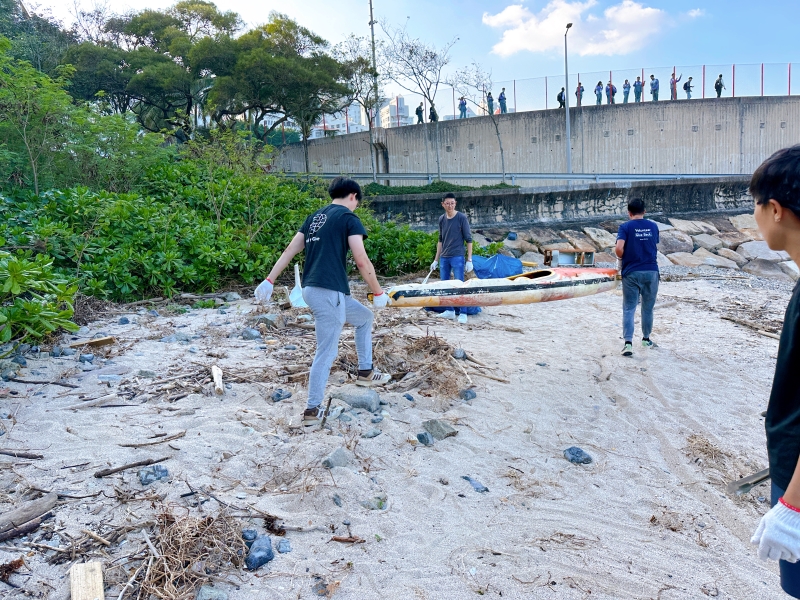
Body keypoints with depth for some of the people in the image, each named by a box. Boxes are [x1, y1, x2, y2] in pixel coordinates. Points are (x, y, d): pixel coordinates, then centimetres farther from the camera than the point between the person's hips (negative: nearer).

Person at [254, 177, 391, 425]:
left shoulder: (315, 217, 18)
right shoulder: (349, 218, -4)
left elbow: (289, 251, 14)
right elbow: (362, 261, -10)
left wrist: (269, 280, 14)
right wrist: (378, 293, -1)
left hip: (311, 290, 9)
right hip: (328, 293, -9)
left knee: (364, 317, 25)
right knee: (326, 352, 0)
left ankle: (365, 372, 30)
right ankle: (312, 410, 6)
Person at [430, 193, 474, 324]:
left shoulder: (461, 218, -6)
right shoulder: (442, 219, 9)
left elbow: (468, 239, -5)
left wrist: (469, 260, -10)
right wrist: (436, 260, 16)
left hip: (457, 257, -5)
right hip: (444, 258, 6)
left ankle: (461, 313, 2)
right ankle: (450, 311, 20)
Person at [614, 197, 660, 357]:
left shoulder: (625, 227, -5)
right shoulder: (653, 226, 6)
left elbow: (619, 248, -17)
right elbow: (656, 248, 9)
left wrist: (623, 258, 2)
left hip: (631, 272, -3)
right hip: (651, 271, 3)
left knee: (629, 309, 1)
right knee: (648, 308, 16)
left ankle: (628, 343, -10)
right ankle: (646, 339, 29)